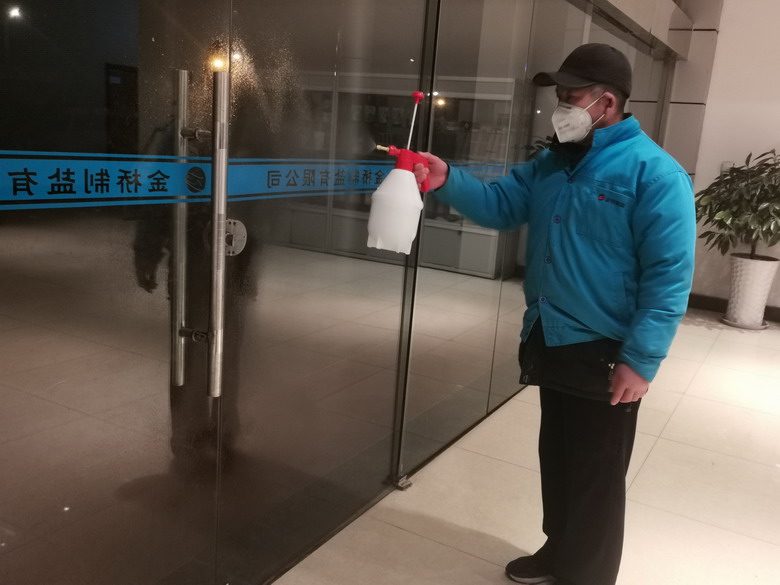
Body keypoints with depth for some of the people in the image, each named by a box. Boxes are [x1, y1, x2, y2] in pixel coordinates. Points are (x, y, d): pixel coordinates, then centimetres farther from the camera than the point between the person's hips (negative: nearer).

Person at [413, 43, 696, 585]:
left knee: (595, 478, 8)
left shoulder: (654, 173, -16)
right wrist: (448, 181, -13)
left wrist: (640, 362, -21)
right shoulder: (553, 163, 9)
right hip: (550, 343, 8)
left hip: (604, 355, -8)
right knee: (556, 459, 23)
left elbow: (670, 275, -19)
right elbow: (499, 204, 6)